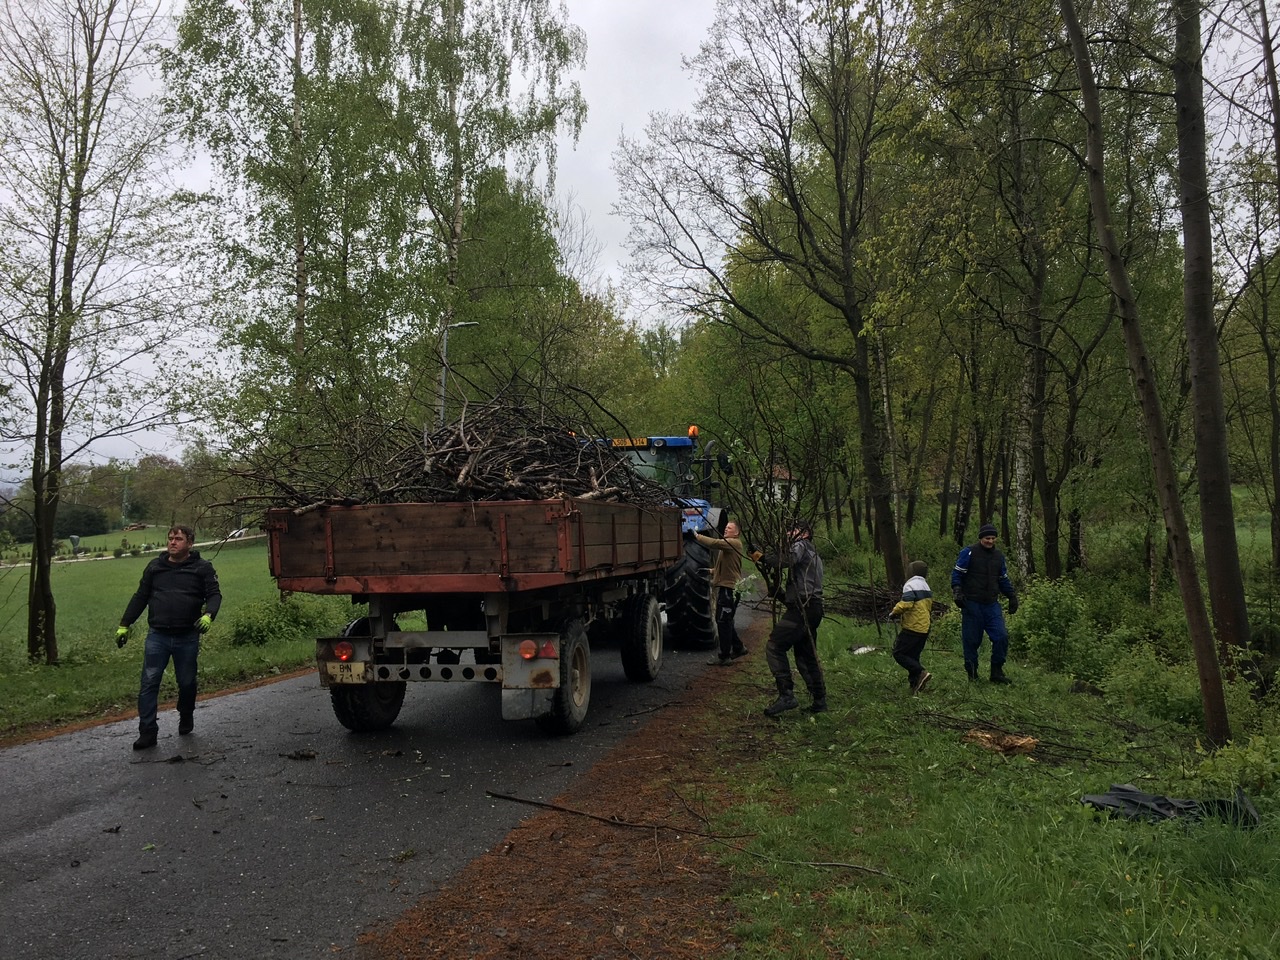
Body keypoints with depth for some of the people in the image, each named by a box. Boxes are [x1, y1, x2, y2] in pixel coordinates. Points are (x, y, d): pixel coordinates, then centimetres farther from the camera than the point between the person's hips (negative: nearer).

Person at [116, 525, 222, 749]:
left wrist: (208, 615, -24)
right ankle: (147, 732, 2)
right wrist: (124, 625, 12)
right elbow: (140, 597, 15)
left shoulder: (202, 568, 1)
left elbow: (214, 595, -5)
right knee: (149, 683, -3)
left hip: (187, 638, -2)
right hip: (157, 636, 2)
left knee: (187, 683, 11)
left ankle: (186, 719, 36)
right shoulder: (155, 566, 10)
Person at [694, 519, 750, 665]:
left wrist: (697, 536, -19)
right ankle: (738, 648, 28)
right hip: (725, 587, 11)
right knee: (725, 621, 17)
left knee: (723, 622, -6)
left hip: (729, 588, -11)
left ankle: (724, 656, -1)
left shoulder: (734, 543, -11)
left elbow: (715, 543, -27)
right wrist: (714, 571, 16)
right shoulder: (727, 544, 22)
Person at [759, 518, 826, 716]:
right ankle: (819, 701, 19)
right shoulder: (814, 554, 28)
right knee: (806, 655, 16)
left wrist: (763, 558, -16)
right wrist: (783, 595, 25)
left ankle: (786, 695, -20)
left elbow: (788, 561, -23)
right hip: (813, 608, 10)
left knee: (774, 646, -12)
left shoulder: (801, 545, -1)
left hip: (802, 608, -10)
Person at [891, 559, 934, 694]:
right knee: (913, 656, 13)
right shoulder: (926, 586, 19)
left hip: (912, 627, -9)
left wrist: (894, 612, -8)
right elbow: (929, 606, 24)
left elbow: (906, 604, -23)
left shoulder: (910, 585, -12)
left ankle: (921, 673, -16)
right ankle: (915, 685, 9)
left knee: (899, 653, -4)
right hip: (925, 628, 9)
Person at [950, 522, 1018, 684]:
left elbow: (1004, 579, 25)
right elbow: (957, 574, -4)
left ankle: (997, 672, 5)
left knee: (1002, 637, -6)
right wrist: (957, 593, -14)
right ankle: (972, 675, 12)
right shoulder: (969, 553, -3)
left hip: (992, 605, 5)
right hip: (972, 604, -5)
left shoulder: (999, 556, 15)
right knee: (971, 640, -1)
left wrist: (1012, 597, 19)